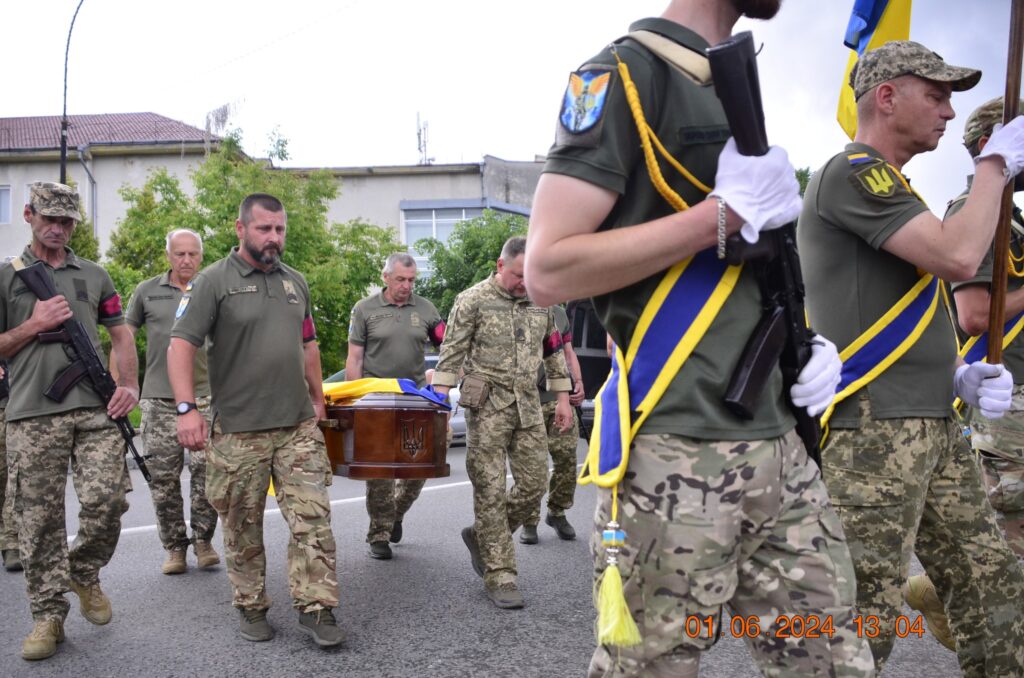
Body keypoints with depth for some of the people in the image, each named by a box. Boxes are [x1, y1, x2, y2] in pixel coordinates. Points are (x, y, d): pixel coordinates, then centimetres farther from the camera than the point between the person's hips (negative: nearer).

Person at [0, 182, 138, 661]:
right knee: (39, 519, 1)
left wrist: (130, 384, 4)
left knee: (107, 501, -7)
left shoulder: (94, 276, 16)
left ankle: (84, 573, 21)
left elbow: (120, 334, 18)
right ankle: (48, 614, 12)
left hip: (96, 410, 2)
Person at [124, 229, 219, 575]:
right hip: (159, 400, 1)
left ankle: (202, 540, 10)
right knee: (163, 478, 3)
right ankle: (174, 548, 16)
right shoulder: (147, 291, 8)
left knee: (207, 471, -7)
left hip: (205, 397, 0)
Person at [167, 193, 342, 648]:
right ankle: (251, 609, 24)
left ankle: (316, 609, 6)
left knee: (313, 518, -1)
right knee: (242, 526, 8)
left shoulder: (295, 282, 13)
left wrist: (317, 399, 20)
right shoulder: (214, 282, -4)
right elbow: (180, 345, -10)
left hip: (298, 426, 4)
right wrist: (186, 408, -20)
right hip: (238, 432, -4)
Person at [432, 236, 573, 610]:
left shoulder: (540, 302, 10)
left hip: (529, 408, 5)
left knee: (533, 485, 6)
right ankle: (499, 575, 6)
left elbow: (554, 352, 17)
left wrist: (562, 397, 13)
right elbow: (451, 354, -7)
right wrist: (440, 401, -14)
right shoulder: (472, 300, -5)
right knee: (490, 491, -2)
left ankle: (481, 537, 28)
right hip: (487, 407, -5)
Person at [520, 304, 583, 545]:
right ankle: (530, 522, 10)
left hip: (561, 396, 4)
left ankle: (557, 513, 17)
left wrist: (578, 382, 8)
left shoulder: (559, 313, 18)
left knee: (567, 456, -2)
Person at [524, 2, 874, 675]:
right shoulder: (627, 71, -6)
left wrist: (804, 342, 8)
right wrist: (725, 211, -15)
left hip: (780, 445, 8)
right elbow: (548, 270, -17)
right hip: (677, 457, -8)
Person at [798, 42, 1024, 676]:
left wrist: (961, 377, 9)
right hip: (873, 431, -10)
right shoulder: (853, 172, -8)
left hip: (934, 427, 10)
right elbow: (958, 257, -20)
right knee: (865, 619, -6)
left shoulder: (890, 185, 22)